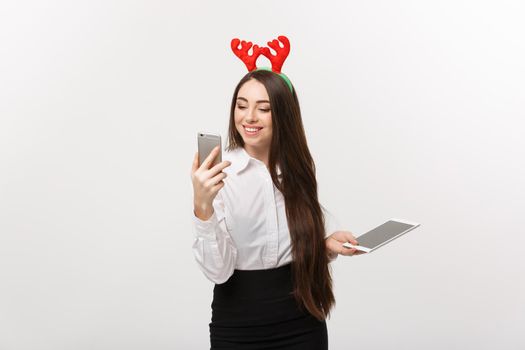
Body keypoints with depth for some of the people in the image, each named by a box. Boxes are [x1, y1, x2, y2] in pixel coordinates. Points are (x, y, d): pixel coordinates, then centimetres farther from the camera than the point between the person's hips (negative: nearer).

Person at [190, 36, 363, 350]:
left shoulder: (298, 170, 2)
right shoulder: (218, 174, -11)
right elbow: (218, 270, -18)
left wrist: (328, 242, -5)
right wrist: (202, 206, -30)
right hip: (238, 325, -3)